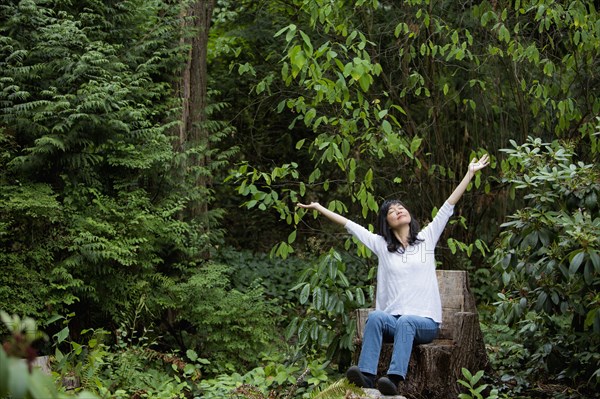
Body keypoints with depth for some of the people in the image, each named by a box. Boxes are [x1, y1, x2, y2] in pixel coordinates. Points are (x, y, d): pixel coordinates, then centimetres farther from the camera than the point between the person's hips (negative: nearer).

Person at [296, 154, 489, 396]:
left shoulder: (427, 238, 11)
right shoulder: (381, 245, 13)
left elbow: (449, 206, 8)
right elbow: (349, 225, 12)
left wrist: (470, 173, 5)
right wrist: (318, 208, 12)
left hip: (424, 321, -1)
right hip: (392, 319, 1)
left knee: (406, 322, -36)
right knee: (375, 316, -33)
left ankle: (394, 379, -54)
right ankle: (366, 376, -47)